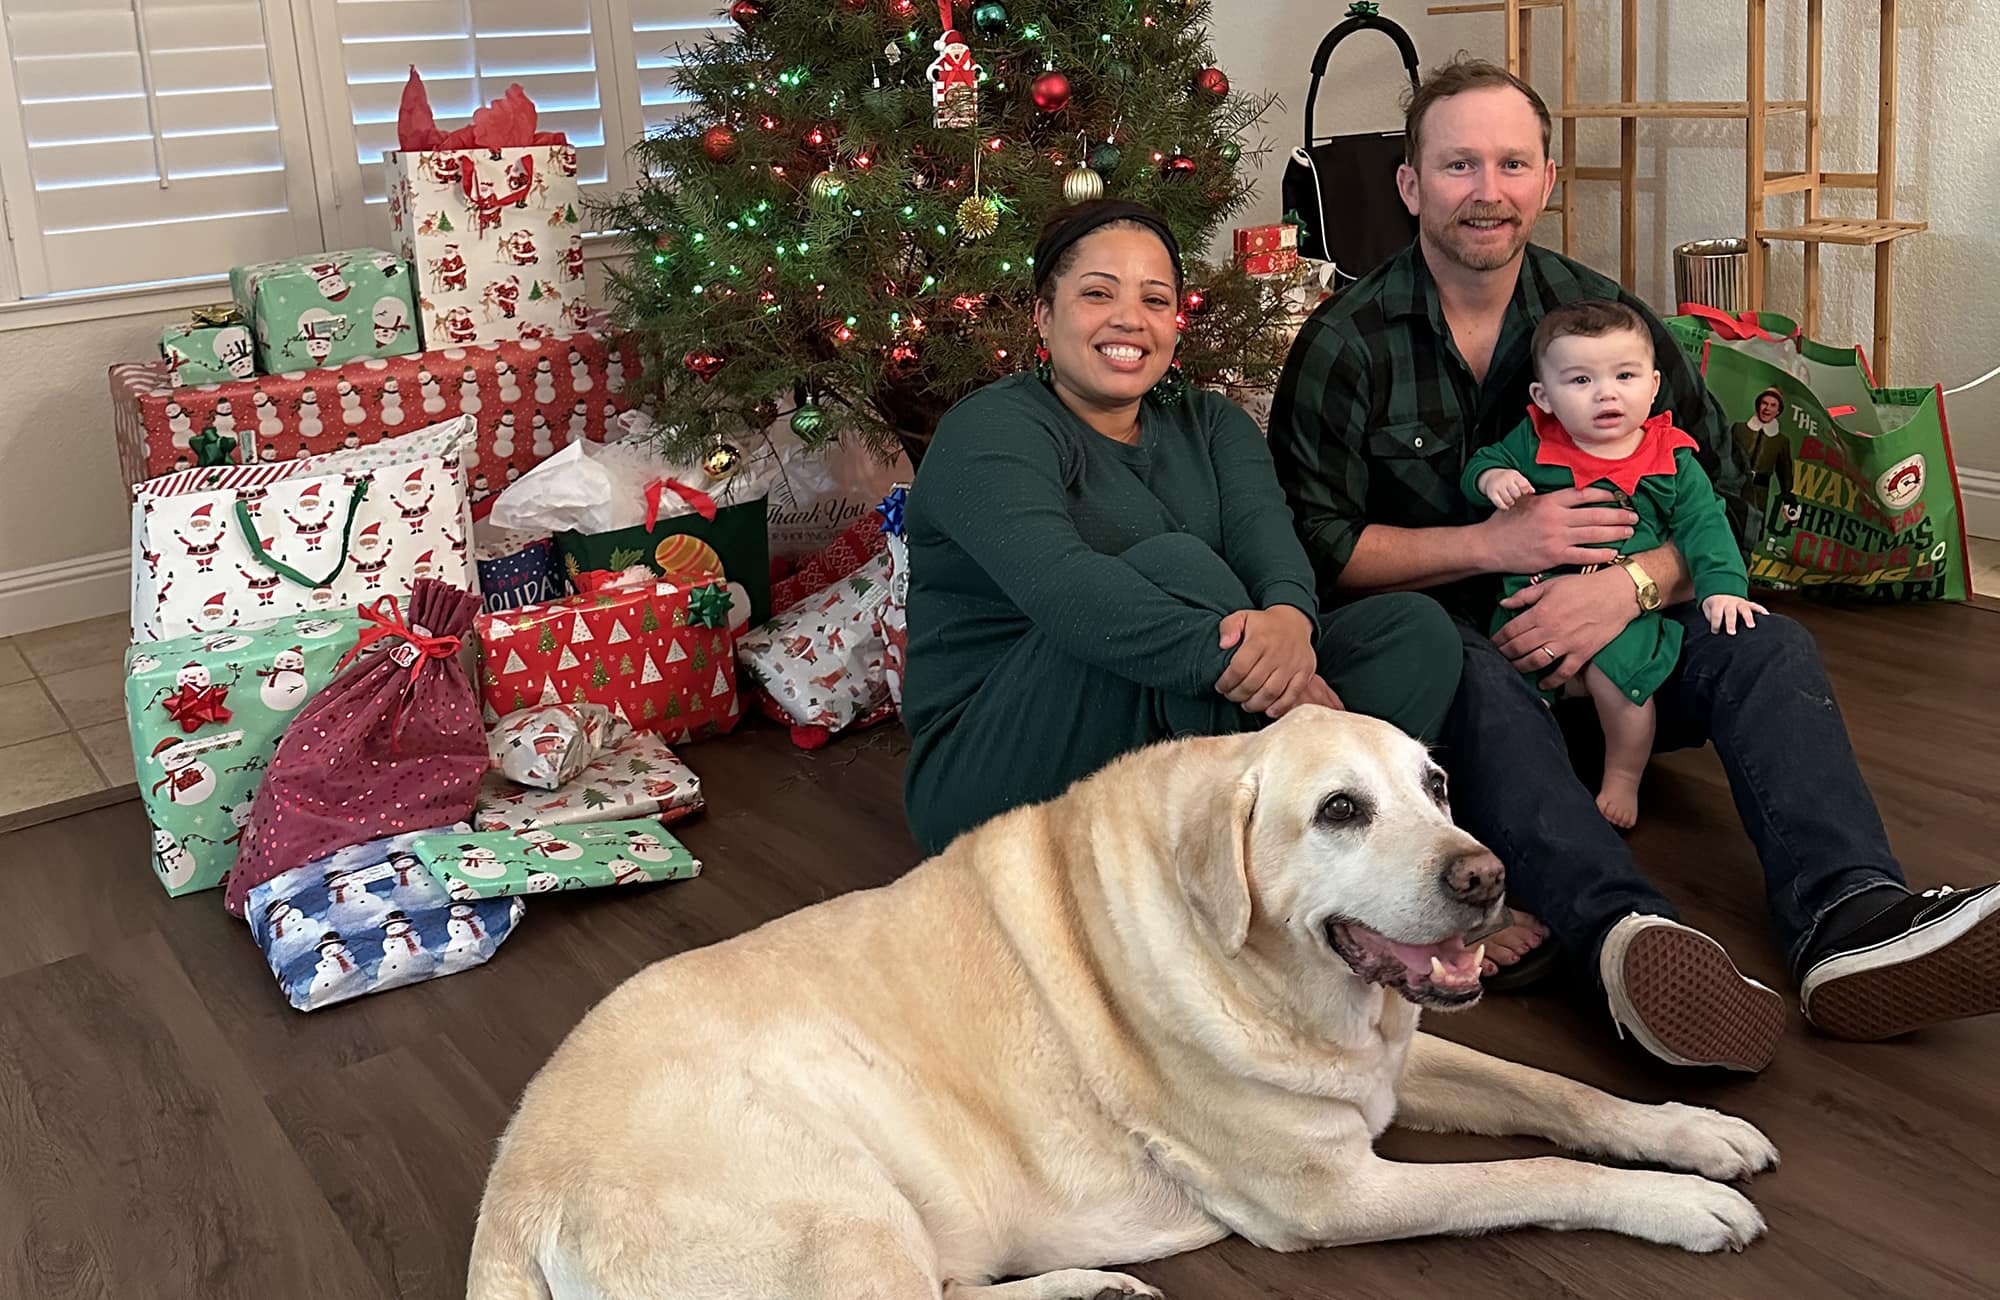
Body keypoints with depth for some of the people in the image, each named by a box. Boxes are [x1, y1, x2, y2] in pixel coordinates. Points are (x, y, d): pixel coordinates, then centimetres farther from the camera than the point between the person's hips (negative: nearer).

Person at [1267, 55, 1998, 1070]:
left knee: (1769, 647, -21)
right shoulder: (1345, 345, -1)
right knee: (1480, 684, -38)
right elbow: (1314, 543, -8)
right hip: (1443, 640, -4)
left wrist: (1630, 584, -17)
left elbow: (1724, 501, 4)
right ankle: (1626, 937, -62)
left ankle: (1850, 920, -44)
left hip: (1618, 637, 4)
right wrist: (1496, 543, -16)